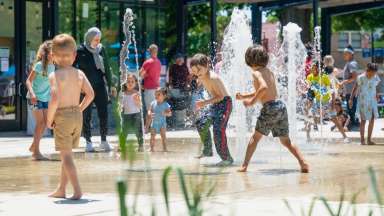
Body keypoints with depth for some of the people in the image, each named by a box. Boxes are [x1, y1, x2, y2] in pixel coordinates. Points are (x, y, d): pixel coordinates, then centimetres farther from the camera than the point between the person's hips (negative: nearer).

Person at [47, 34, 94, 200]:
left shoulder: (55, 76, -12)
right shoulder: (79, 74, 3)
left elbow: (55, 99, -22)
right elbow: (90, 94, -2)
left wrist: (49, 119, -11)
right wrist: (79, 109, 10)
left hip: (62, 117, -6)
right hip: (77, 116, 6)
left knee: (66, 155, -3)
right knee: (67, 154, 16)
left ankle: (77, 190, -11)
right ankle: (61, 189, 24)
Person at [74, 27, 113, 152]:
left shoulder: (101, 50, 7)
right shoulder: (80, 51, -4)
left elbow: (107, 68, 14)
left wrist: (110, 84, 13)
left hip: (100, 86, 3)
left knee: (104, 114, -1)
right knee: (86, 115, 2)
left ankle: (104, 141, 9)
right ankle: (88, 142, 10)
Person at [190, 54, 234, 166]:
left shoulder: (213, 78, -25)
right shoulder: (201, 78, 3)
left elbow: (221, 96, -25)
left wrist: (206, 102, -32)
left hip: (225, 103, -10)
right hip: (215, 104, 10)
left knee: (218, 129, -18)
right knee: (201, 123, 9)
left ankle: (227, 158, -13)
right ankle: (208, 150, 23)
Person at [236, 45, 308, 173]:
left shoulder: (256, 72, -5)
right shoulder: (269, 72, 20)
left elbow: (264, 87, -25)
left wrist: (252, 101, -14)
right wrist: (244, 96, 28)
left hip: (270, 108, -7)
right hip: (281, 106, 7)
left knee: (255, 137, 9)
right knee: (286, 141, 12)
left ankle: (245, 166, 9)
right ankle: (303, 163, -2)